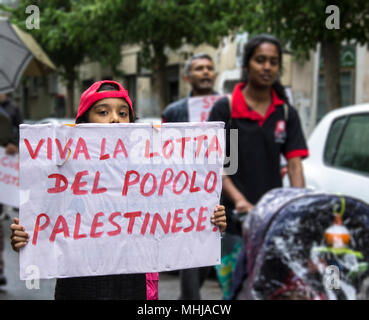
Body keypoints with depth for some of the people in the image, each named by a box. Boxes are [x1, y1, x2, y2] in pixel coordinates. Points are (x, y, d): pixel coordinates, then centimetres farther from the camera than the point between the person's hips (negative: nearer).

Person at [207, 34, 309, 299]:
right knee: (239, 285, -6)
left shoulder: (287, 113, 12)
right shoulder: (225, 108, 2)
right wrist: (239, 200, -18)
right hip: (234, 217, -3)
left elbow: (295, 164, 3)